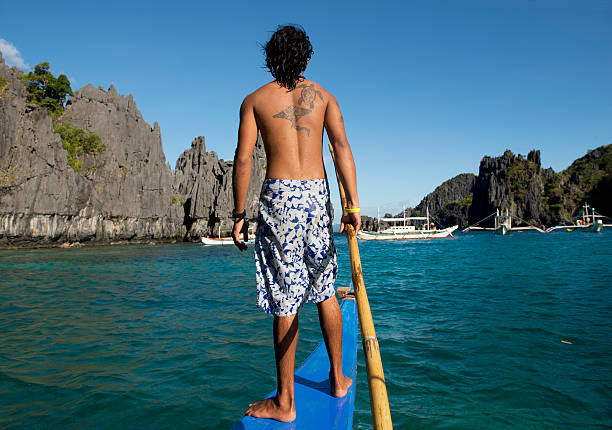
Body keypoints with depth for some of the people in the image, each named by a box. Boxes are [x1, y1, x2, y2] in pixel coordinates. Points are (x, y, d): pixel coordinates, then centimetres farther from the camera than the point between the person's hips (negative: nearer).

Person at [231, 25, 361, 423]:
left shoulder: (254, 100, 9)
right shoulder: (323, 96, 13)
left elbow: (243, 159, 0)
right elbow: (342, 146, -1)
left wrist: (239, 215, 4)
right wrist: (353, 205, -5)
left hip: (279, 195, -2)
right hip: (317, 194, 2)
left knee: (286, 299, 1)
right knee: (325, 289, 14)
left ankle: (284, 403, 11)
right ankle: (338, 380, 28)